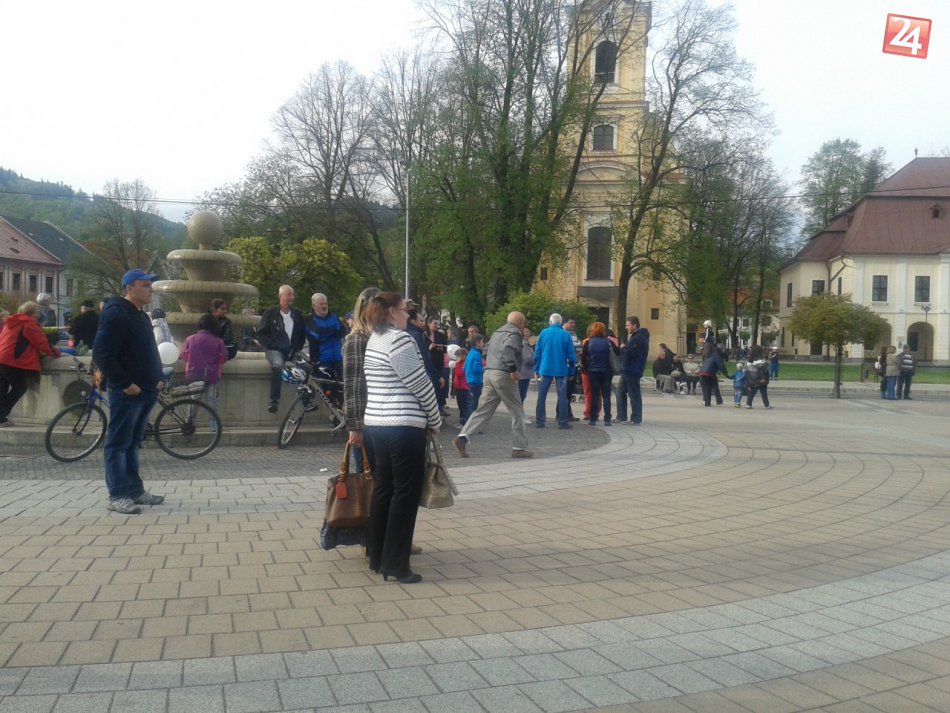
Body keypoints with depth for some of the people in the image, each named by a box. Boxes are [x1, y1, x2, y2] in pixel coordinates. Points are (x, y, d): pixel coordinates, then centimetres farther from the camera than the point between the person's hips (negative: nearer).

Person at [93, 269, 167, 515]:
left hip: (146, 391, 9)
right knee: (118, 443, -3)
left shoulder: (142, 316, 17)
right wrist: (125, 383, -20)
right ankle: (118, 496, 0)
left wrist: (158, 378, 12)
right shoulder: (116, 314, -13)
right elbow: (102, 354, -20)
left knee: (133, 443, 15)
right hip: (126, 392, -9)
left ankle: (135, 490, 21)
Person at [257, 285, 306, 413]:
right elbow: (261, 335, 2)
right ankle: (274, 400, -34)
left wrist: (296, 349, 0)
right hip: (274, 349, -4)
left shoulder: (297, 315, 18)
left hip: (292, 350, 4)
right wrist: (273, 346, -10)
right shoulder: (270, 314, 7)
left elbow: (302, 335, 17)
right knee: (278, 364, -38)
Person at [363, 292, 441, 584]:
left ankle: (377, 557, 20)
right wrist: (435, 421, -2)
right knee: (406, 493, -2)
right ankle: (395, 563, 1)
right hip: (403, 427, -9)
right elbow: (420, 384, -14)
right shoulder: (399, 339, -13)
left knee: (383, 489, 13)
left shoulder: (374, 340, 15)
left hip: (377, 423, 9)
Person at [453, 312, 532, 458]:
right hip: (504, 375, -8)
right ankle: (519, 448, 6)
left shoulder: (497, 332, 22)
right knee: (517, 412, 3)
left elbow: (487, 351, 28)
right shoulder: (515, 333, -6)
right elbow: (508, 349, -25)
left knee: (484, 409, 6)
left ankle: (462, 437, -7)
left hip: (489, 373, 8)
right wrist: (513, 369, -24)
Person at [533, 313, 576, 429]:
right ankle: (562, 422, 4)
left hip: (545, 369, 1)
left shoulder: (543, 333, 0)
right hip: (561, 370, -1)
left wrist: (536, 369, 6)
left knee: (542, 395, 9)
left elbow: (537, 353, 0)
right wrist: (571, 371, 6)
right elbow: (571, 355, -2)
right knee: (562, 396, 5)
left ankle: (539, 421, 10)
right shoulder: (566, 335, -2)